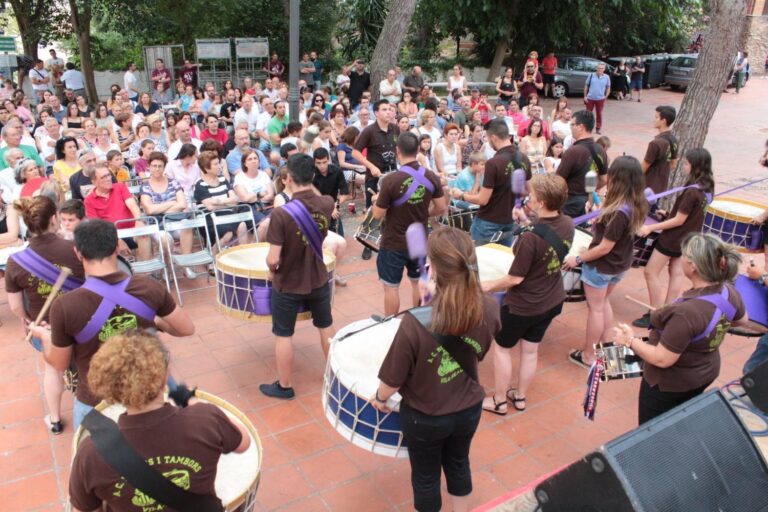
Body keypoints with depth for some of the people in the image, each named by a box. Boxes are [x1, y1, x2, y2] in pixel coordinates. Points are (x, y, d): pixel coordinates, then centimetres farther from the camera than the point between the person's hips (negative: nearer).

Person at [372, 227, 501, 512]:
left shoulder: (416, 323, -35)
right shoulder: (489, 310, -21)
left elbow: (394, 380, -20)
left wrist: (379, 398, 1)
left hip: (425, 417, -4)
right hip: (469, 409, 4)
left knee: (425, 477, 24)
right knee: (458, 465, 31)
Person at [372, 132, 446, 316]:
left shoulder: (390, 180, -23)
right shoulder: (432, 177, -8)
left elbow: (378, 214, -14)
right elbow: (441, 208, 0)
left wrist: (378, 200, 6)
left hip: (393, 244, -5)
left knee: (391, 287, 9)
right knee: (419, 283, 22)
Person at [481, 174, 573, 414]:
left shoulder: (530, 237, -32)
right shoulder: (567, 224, -9)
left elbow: (516, 278, -22)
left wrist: (489, 285, -8)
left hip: (523, 305, -7)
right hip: (552, 301, 7)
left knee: (501, 348, 16)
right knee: (530, 350, 23)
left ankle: (499, 401, 29)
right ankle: (520, 397, 40)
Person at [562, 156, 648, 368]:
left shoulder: (618, 212, -32)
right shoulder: (637, 205, -6)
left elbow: (604, 248, -25)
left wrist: (578, 259, -15)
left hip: (601, 266, -8)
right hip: (620, 264, 8)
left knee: (595, 308, 9)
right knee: (604, 303, 26)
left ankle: (588, 356, 24)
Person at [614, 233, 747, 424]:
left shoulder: (686, 312, -39)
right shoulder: (730, 292, -15)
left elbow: (662, 359, -31)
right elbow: (742, 320, 8)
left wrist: (631, 340, -18)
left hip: (671, 383, -7)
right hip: (705, 373, 8)